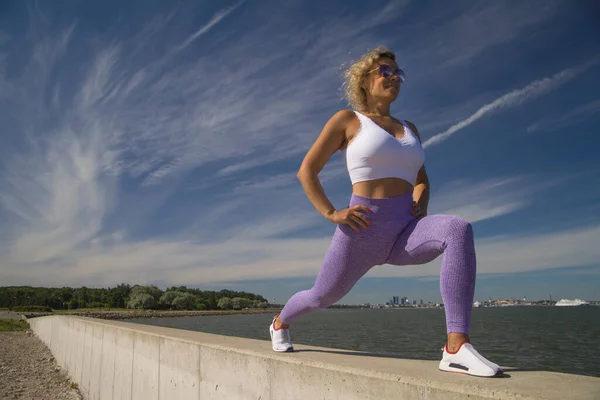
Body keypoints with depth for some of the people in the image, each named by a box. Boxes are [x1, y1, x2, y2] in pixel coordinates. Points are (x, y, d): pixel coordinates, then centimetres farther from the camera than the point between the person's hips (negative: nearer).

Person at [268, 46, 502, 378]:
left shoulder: (408, 128, 18)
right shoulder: (346, 119, 2)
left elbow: (421, 181, 27)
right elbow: (306, 171, 0)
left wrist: (421, 206, 5)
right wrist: (331, 213, -11)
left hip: (404, 233, 4)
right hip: (363, 232, -3)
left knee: (458, 230, -28)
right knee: (321, 297, 14)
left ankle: (456, 348, -30)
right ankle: (280, 322, 51)